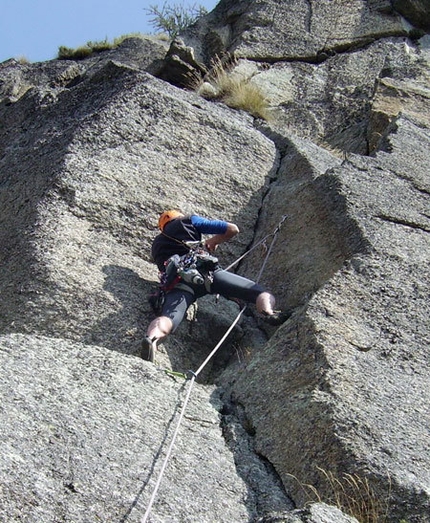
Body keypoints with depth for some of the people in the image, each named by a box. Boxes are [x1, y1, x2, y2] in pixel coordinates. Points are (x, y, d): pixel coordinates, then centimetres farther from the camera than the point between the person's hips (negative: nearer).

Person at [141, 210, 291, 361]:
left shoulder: (156, 245, 36)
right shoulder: (188, 221, 27)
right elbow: (232, 229, 24)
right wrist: (213, 241, 43)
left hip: (177, 282, 2)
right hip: (207, 272, -2)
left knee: (169, 316, -24)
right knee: (262, 293, -1)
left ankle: (152, 338, -56)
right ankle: (269, 313, -34)